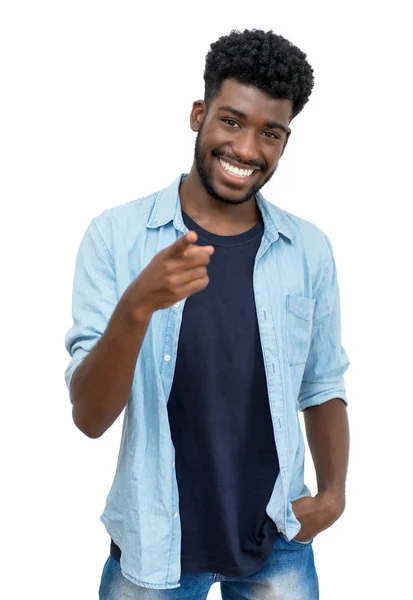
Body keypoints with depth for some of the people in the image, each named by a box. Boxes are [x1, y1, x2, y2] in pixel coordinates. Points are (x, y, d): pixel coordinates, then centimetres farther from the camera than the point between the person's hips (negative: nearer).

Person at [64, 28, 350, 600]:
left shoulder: (310, 249, -3)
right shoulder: (116, 235, -11)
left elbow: (323, 388, 8)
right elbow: (90, 418, -14)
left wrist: (333, 492, -5)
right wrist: (136, 306, -30)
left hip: (277, 543, 2)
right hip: (152, 546, -1)